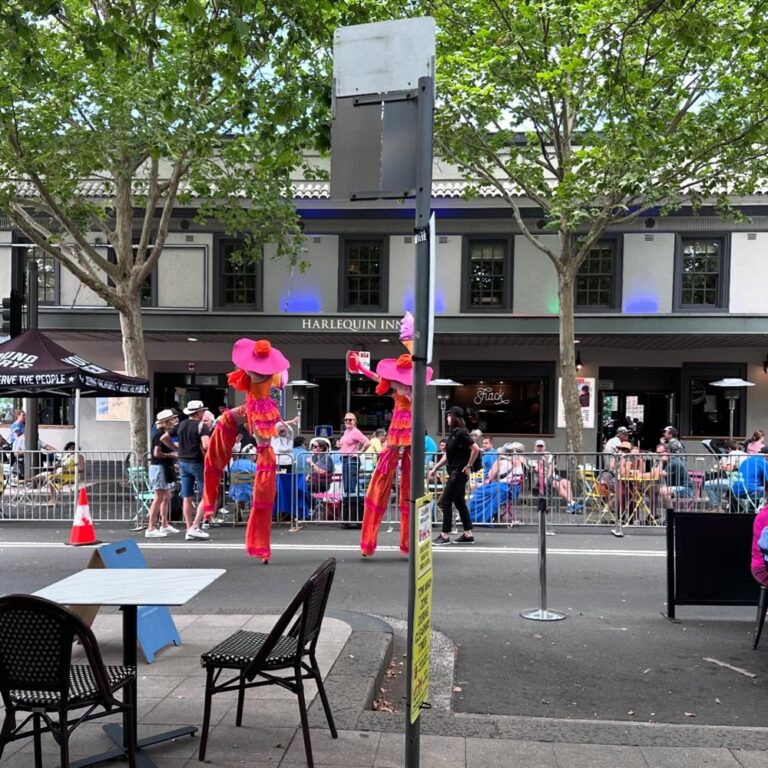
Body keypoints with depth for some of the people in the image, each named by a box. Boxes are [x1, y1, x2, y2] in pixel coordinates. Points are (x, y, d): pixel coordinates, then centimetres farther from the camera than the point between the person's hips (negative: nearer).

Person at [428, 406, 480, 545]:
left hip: (459, 472, -9)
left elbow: (476, 449, -24)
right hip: (454, 472, 9)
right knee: (459, 502, 12)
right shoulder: (453, 433, 12)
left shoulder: (461, 433, -16)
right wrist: (435, 468, 15)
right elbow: (447, 455, 18)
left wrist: (468, 466, -17)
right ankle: (468, 535, 16)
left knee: (445, 501, -6)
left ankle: (445, 535, 0)